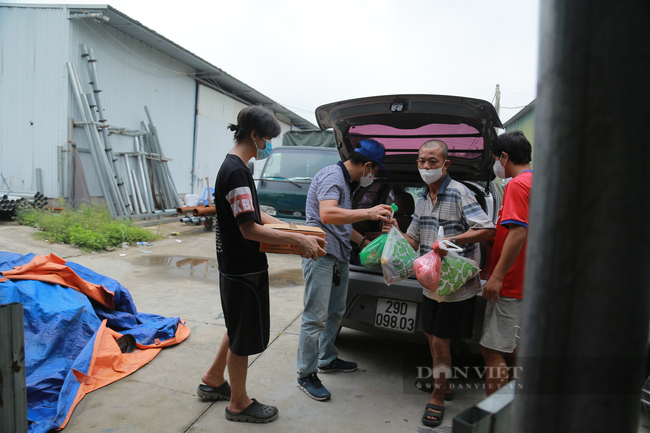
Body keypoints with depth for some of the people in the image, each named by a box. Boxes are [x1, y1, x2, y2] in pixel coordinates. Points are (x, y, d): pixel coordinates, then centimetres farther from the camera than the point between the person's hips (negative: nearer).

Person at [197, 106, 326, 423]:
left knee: (239, 329, 25)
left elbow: (254, 213, 16)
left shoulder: (233, 167, 11)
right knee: (243, 338, 7)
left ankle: (213, 380, 42)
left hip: (235, 266, 10)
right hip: (243, 270, -10)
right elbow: (249, 229, -26)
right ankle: (239, 404, 27)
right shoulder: (236, 171, -22)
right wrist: (297, 239, -22)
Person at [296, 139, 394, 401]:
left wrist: (365, 242, 28)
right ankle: (306, 375, 7)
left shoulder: (346, 182, 19)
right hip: (321, 255, -10)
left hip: (338, 257, 10)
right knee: (315, 318, -5)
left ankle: (327, 360, 35)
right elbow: (327, 214, -29)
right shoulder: (332, 176, -13)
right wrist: (368, 213, -31)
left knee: (335, 312, 19)